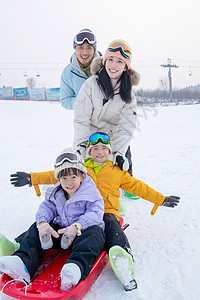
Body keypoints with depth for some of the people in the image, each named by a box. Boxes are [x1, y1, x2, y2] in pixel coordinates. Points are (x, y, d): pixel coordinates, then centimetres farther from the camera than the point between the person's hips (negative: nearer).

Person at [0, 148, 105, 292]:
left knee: (93, 234, -38)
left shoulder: (91, 192, -10)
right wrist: (42, 223, -19)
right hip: (61, 229, 6)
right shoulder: (55, 193, 8)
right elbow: (46, 207, 5)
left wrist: (77, 227, -34)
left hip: (83, 231, -5)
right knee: (36, 229, -6)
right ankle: (24, 261, -25)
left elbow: (95, 213, -19)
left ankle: (76, 267, -62)